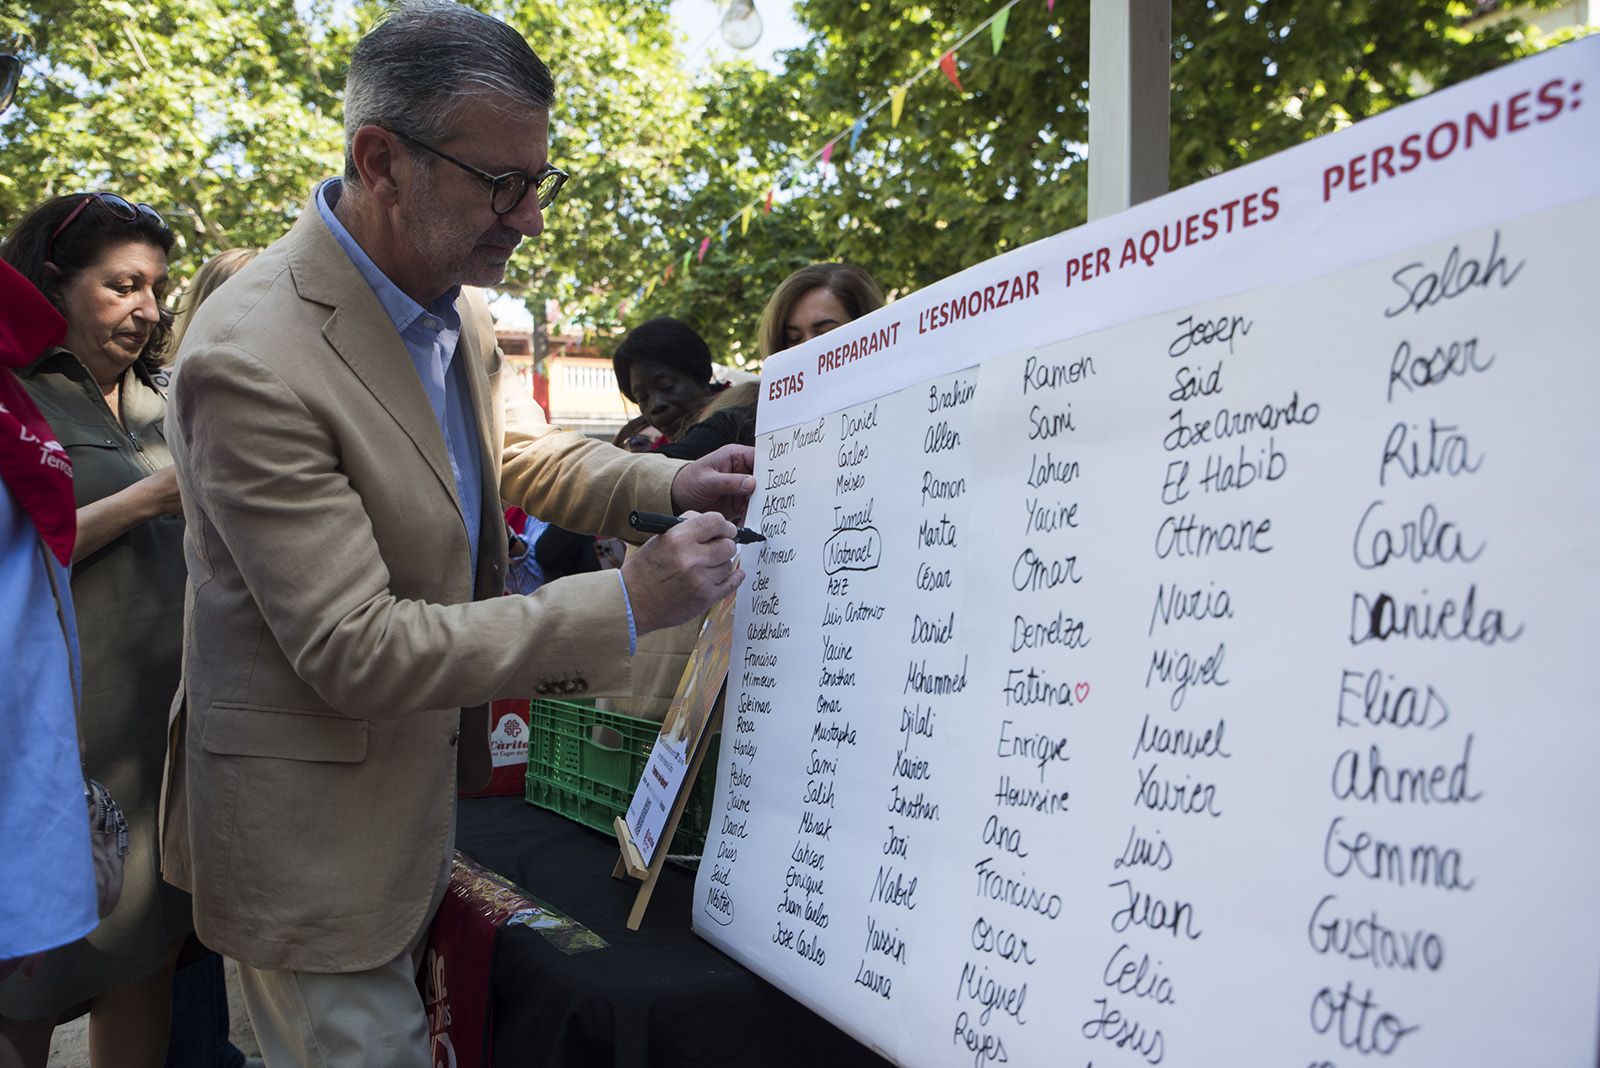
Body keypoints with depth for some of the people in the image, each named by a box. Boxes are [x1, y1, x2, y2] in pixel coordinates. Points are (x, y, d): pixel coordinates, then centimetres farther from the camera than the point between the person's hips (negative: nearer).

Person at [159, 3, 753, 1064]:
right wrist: (627, 604, -30)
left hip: (433, 767, 8)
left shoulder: (453, 293, -2)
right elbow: (351, 652, -28)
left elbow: (517, 446, 15)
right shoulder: (252, 359, -28)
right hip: (315, 829, -8)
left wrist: (671, 484, -4)